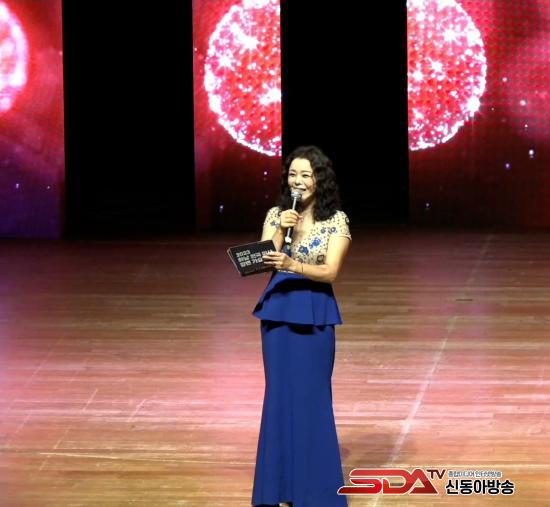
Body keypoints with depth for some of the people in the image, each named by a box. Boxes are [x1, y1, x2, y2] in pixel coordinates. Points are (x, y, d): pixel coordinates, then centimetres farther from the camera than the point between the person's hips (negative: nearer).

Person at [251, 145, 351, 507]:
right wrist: (282, 232, -17)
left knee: (312, 397, -1)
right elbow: (263, 262, -4)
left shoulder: (337, 220, -5)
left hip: (315, 315, -4)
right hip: (277, 311, 4)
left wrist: (292, 265, -30)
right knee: (280, 395, 7)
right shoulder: (276, 216, 5)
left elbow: (330, 272, -15)